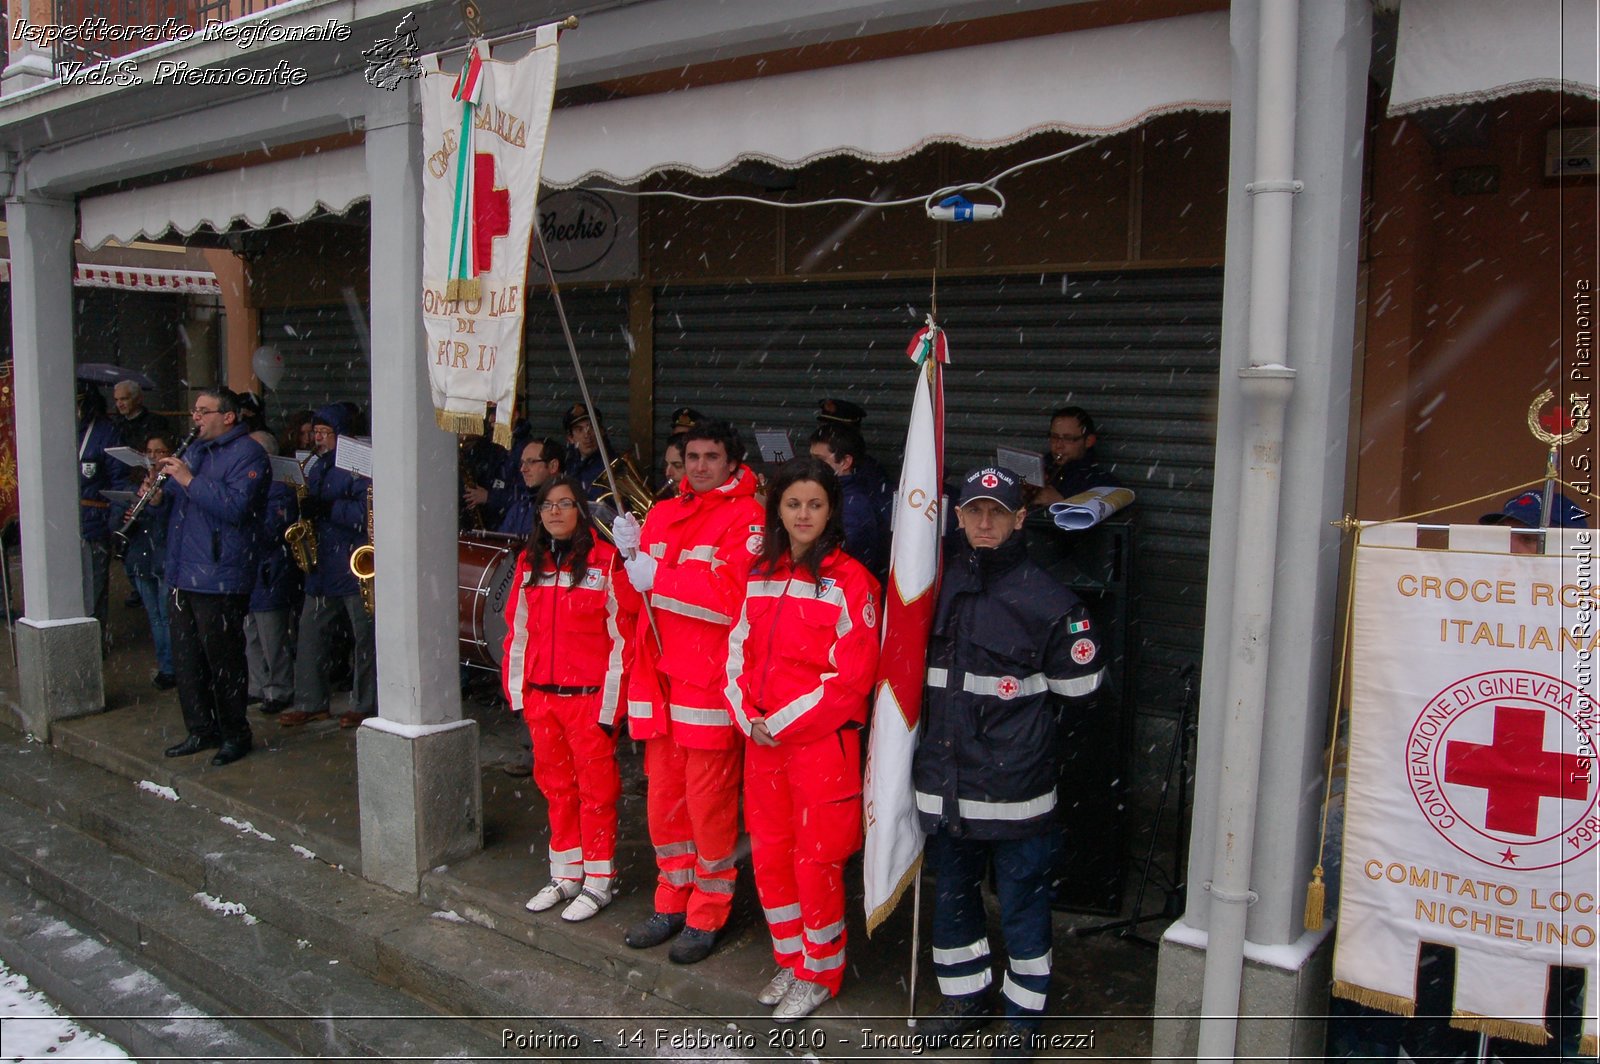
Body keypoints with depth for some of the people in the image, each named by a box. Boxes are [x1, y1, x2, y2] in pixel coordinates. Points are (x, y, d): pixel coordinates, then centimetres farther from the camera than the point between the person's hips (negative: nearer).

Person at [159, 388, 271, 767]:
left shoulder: (247, 454, -9)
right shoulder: (195, 449, 18)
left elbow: (235, 507, -22)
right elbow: (176, 502, 23)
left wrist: (188, 480, -22)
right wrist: (161, 486, 2)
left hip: (220, 578, -9)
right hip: (184, 573, 9)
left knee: (222, 658, -1)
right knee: (186, 657, 13)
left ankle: (235, 735, 11)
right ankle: (202, 730, 25)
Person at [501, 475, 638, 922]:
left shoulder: (606, 561, -9)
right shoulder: (530, 562, 9)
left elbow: (622, 634, -9)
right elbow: (517, 629, 12)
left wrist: (610, 705, -11)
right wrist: (518, 694, 8)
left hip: (589, 696, -5)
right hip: (541, 696, 6)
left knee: (596, 788, 3)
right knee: (556, 786, 15)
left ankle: (598, 882, 16)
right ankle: (566, 876, 29)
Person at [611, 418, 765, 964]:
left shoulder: (747, 516, -8)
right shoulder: (662, 515, 15)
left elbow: (733, 596, -20)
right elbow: (641, 586, 13)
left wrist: (657, 576, -15)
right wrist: (631, 553, -7)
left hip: (711, 682, -7)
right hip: (660, 675, 7)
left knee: (709, 802, 1)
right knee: (663, 799, 15)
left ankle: (708, 916, 17)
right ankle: (672, 904, 30)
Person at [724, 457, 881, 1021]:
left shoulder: (850, 580, -10)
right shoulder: (760, 574, 8)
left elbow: (851, 677, -14)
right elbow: (739, 652, 10)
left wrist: (782, 723, -13)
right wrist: (749, 717, -5)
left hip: (823, 741, -6)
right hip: (761, 740, 6)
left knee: (816, 861, 3)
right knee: (769, 854, 13)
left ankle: (820, 974, 23)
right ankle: (791, 960, 33)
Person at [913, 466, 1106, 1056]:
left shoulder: (1047, 599, -11)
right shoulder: (941, 585, 5)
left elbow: (1077, 688, -3)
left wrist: (1021, 717, 6)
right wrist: (964, 708, 10)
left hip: (1015, 784, -5)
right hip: (946, 779, 5)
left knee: (1022, 901, 9)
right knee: (951, 893, 19)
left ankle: (1024, 1013, 28)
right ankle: (964, 996, 39)